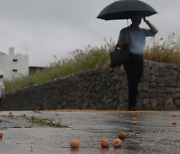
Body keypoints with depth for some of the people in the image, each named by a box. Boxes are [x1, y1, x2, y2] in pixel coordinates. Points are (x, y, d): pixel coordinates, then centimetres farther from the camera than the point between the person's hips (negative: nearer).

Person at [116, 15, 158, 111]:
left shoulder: (143, 31, 17)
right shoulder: (125, 31, 9)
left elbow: (155, 31, 6)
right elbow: (118, 44, 10)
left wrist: (146, 21, 2)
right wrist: (125, 43, -12)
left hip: (139, 59, 4)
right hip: (129, 58, -4)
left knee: (136, 81, 2)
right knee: (133, 80, -16)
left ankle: (132, 105, 7)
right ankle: (131, 105, -13)